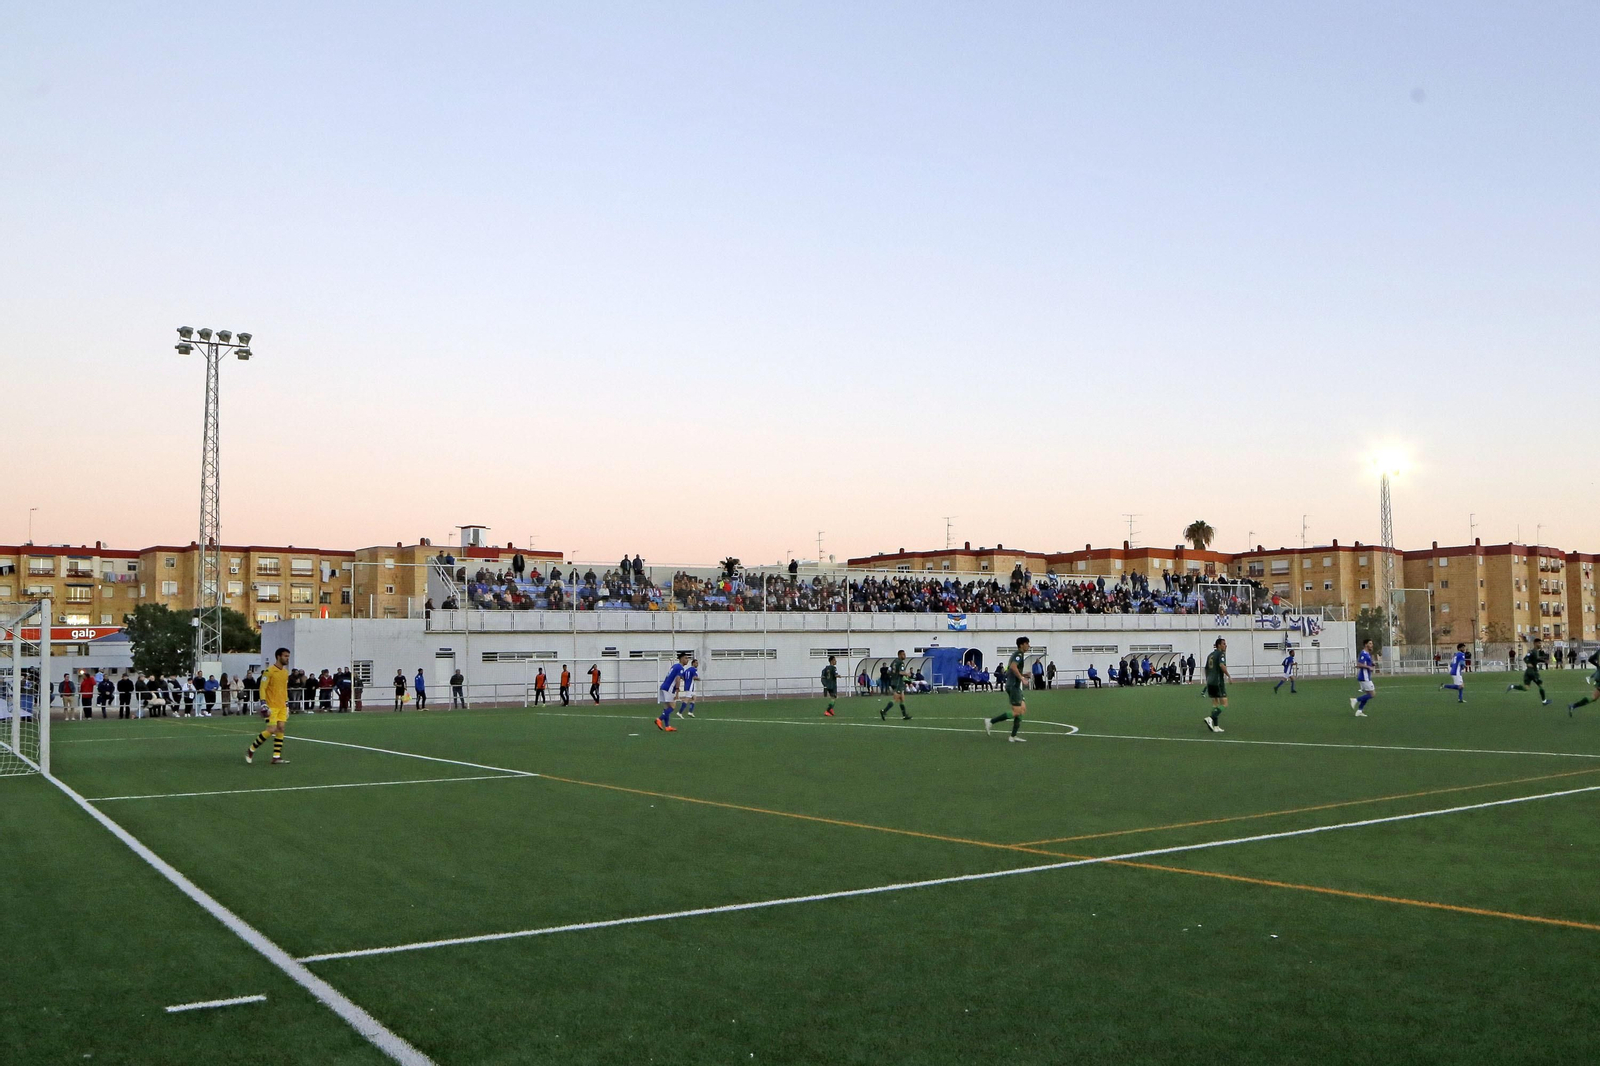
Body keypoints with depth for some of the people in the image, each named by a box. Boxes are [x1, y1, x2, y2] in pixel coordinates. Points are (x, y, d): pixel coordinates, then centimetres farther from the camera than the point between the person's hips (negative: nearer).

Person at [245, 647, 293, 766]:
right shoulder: (269, 671, -10)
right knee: (271, 730, -11)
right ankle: (251, 749, 7)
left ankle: (276, 757, 3)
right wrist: (264, 705, -18)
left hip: (282, 707, 7)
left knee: (280, 729, 0)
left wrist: (287, 705, 20)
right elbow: (262, 688, -12)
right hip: (272, 706, -7)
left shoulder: (285, 672, 13)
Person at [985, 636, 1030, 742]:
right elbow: (1013, 666, -28)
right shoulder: (1019, 654, -11)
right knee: (1016, 712, -11)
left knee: (1023, 709, 9)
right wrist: (1021, 678, -21)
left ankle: (1013, 736, 8)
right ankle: (991, 722, -9)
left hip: (1014, 686, 10)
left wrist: (1022, 675, 22)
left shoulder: (1016, 654, 19)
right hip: (1013, 686, -10)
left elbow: (1009, 669, 26)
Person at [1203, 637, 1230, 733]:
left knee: (1215, 704, 11)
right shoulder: (1221, 653, -7)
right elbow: (1222, 665, -24)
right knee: (1224, 704, -5)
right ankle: (1210, 718, -22)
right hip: (1218, 682, -8)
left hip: (1210, 682, 8)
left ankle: (1215, 726, 8)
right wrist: (1229, 675, -19)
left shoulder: (1210, 655, 18)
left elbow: (1206, 669, 22)